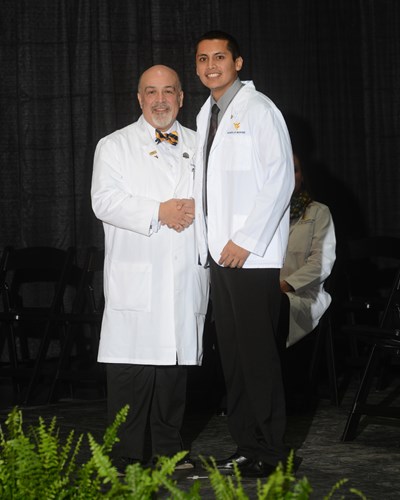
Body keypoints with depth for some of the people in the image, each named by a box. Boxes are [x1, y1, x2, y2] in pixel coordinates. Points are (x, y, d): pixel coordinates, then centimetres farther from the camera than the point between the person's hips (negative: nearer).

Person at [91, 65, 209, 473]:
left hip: (186, 276, 3)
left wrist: (195, 209, -7)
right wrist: (159, 213, -14)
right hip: (135, 278, -3)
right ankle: (125, 458, -4)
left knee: (176, 364, 6)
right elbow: (105, 201, -5)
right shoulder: (114, 146, 8)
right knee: (130, 370, -9)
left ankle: (169, 451, 16)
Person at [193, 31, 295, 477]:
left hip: (253, 255, -7)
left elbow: (280, 177, -12)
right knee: (232, 356, 8)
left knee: (257, 353, -6)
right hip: (220, 255, 7)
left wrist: (245, 240, -16)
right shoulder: (206, 115, 18)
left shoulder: (258, 109, -4)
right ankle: (246, 446, 13)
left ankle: (269, 454, 1)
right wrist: (212, 244, 11)